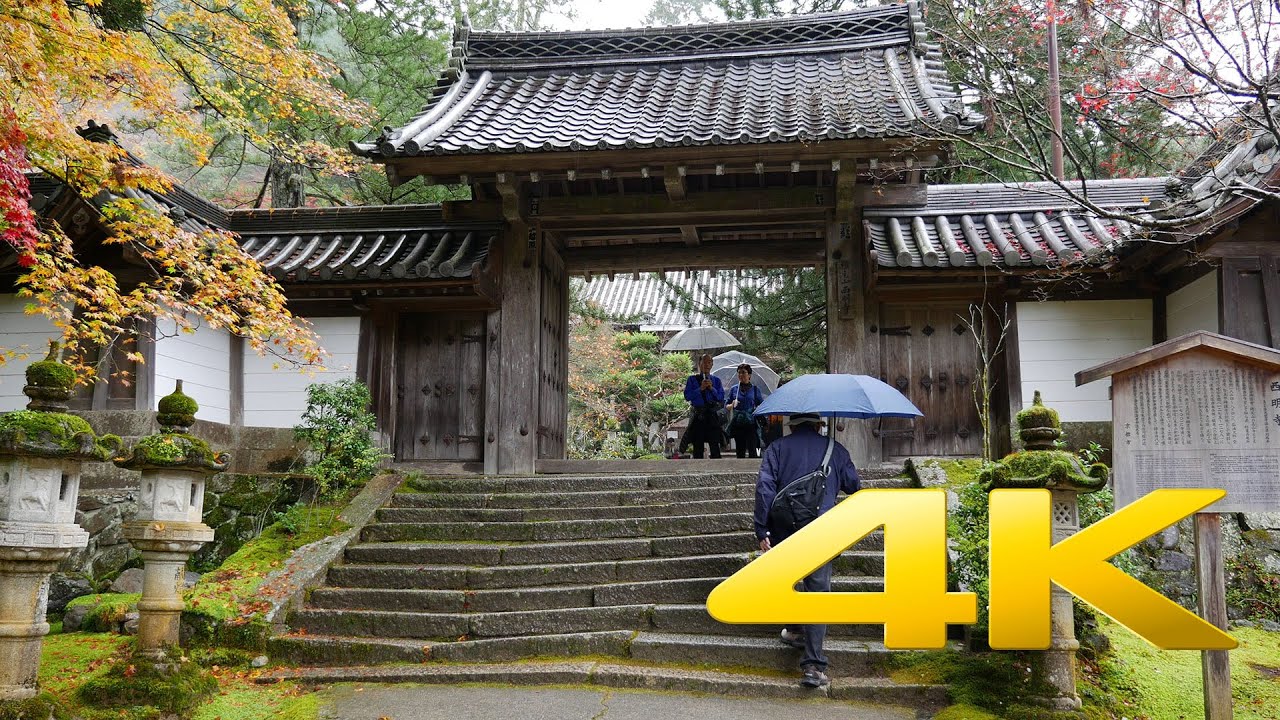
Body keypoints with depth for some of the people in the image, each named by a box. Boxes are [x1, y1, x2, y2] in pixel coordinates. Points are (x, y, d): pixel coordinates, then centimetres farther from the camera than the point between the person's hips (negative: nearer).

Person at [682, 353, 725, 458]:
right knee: (698, 446, 2)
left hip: (712, 415, 1)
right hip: (697, 415, -1)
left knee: (715, 445, -6)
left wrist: (712, 388, -9)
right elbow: (687, 396, -2)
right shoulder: (692, 379, 8)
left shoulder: (716, 380, 13)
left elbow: (721, 397, 5)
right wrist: (700, 389, -11)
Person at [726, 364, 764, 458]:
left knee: (752, 449, -12)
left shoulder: (755, 389, 7)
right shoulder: (733, 389, 10)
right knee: (740, 450, 5)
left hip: (751, 423, -2)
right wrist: (732, 405, -9)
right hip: (738, 423, 2)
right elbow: (726, 405, 12)